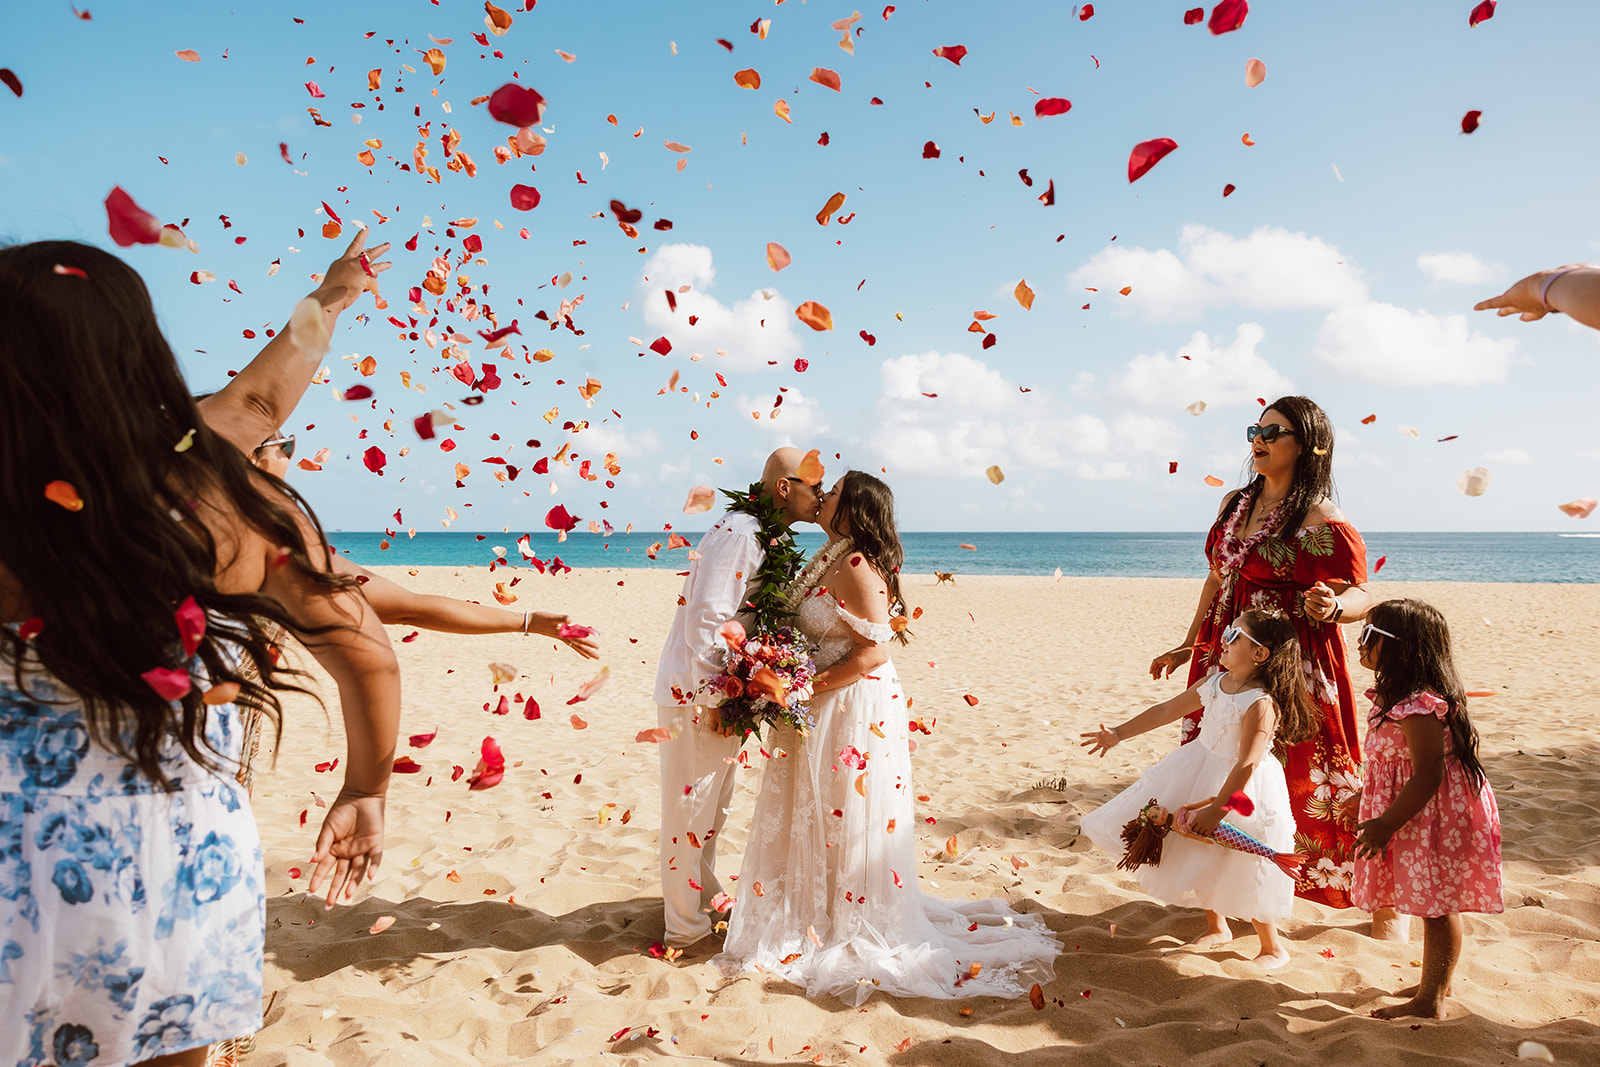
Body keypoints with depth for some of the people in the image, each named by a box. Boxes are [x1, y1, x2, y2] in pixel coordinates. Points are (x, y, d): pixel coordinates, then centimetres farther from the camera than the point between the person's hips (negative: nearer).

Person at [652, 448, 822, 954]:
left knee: (714, 804, 22)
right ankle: (685, 928, 15)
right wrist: (713, 699, -23)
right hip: (696, 691, -10)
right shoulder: (738, 535, -21)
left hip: (725, 690, 10)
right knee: (691, 807, 2)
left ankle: (706, 898, 39)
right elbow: (705, 620, -25)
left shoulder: (771, 539, 11)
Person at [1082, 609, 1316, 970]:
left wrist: (1216, 806, -30)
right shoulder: (1214, 682, -1)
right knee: (1200, 859, 18)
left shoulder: (1262, 703, -25)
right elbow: (1167, 710, 7)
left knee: (1239, 875, 2)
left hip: (1241, 788, -8)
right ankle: (1217, 927, 41)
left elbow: (1247, 764, -28)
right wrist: (1119, 734, 10)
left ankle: (1273, 948, 25)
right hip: (1201, 771, 8)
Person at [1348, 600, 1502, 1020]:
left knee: (1437, 908, 3)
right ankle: (1435, 982, 35)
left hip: (1432, 818, -10)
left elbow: (1427, 777, -26)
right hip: (1421, 817, 10)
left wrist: (1386, 825, -21)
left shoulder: (1418, 706, -26)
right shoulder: (1399, 695, 7)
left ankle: (1431, 1001, 14)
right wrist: (1365, 800, 23)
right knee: (1434, 906, 21)